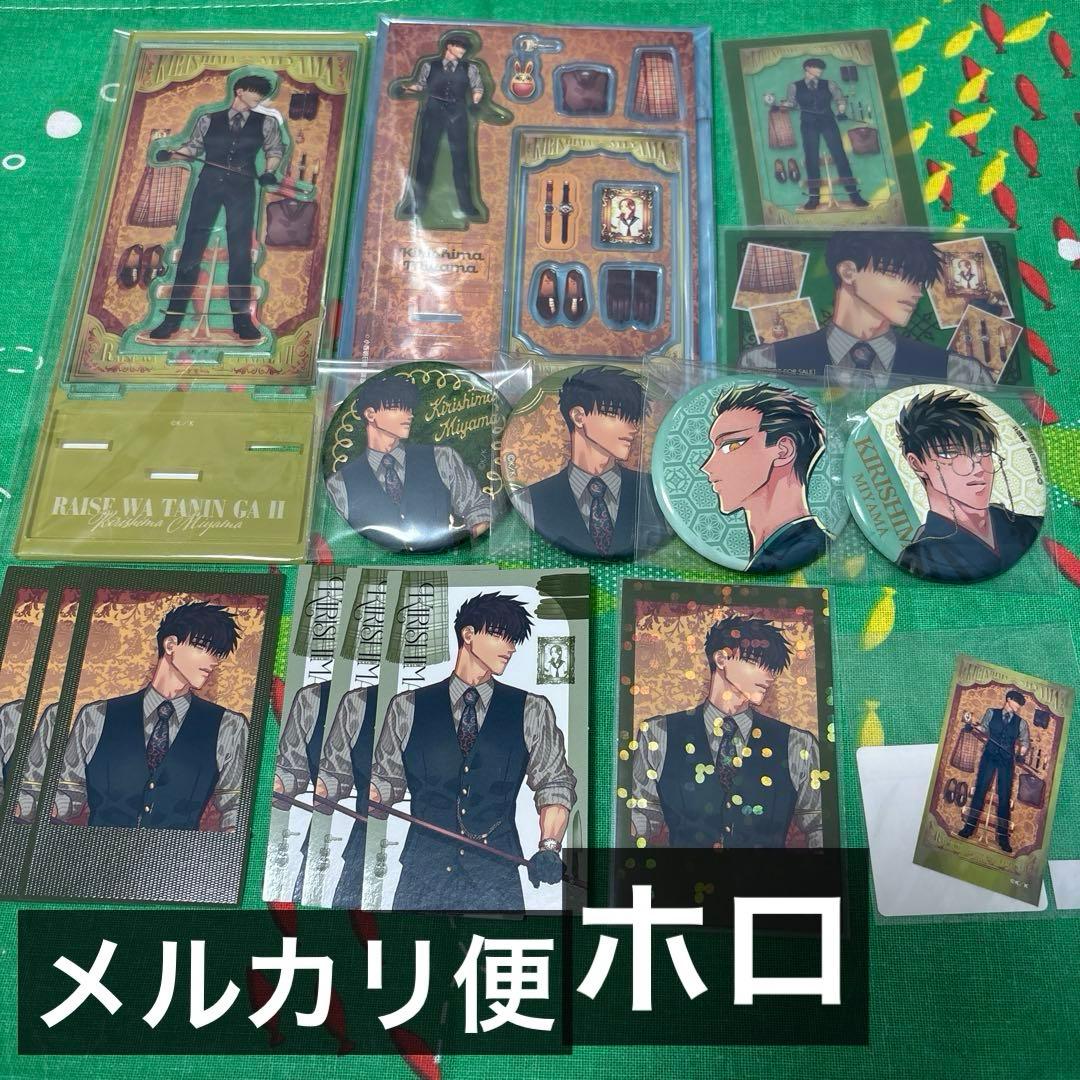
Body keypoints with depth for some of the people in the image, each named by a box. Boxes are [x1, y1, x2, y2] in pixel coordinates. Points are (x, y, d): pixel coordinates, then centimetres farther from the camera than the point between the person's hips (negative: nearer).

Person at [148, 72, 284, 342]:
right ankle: (173, 315, 3)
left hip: (242, 188, 0)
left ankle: (241, 317, 2)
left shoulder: (266, 123, 11)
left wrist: (269, 171, -5)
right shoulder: (209, 120, 10)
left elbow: (275, 150, 15)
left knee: (240, 251, -3)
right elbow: (193, 147, 13)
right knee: (192, 246, -2)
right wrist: (170, 155, -3)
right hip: (208, 185, 0)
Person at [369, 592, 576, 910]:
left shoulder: (532, 711, 5)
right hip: (422, 874, 0)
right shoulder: (407, 708, 5)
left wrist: (549, 846, -6)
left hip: (497, 878, 0)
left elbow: (555, 784, 7)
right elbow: (386, 779, 10)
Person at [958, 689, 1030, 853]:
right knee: (980, 790, -2)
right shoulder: (992, 713, 6)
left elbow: (1025, 741, 10)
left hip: (1007, 761, 1)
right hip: (989, 756, -1)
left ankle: (1003, 836, 9)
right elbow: (984, 729, 6)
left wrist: (1021, 755, -6)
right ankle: (969, 826, 6)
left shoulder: (1021, 722, 8)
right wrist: (973, 727, -13)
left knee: (1005, 797, 1)